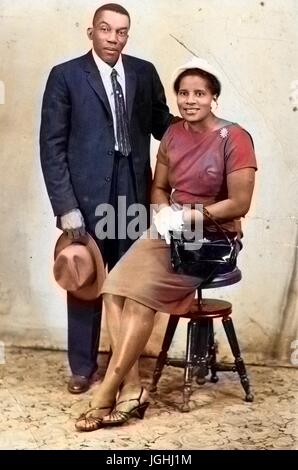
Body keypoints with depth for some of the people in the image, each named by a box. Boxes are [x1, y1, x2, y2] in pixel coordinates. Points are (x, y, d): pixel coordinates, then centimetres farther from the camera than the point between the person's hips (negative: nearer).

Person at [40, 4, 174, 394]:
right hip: (87, 196, -2)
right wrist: (65, 205, -11)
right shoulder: (65, 76, -2)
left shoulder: (144, 72, 7)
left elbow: (162, 124, 13)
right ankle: (83, 367, 23)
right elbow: (52, 145, -4)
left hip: (134, 194, 3)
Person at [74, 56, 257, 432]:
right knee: (115, 287, -20)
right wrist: (165, 213, -6)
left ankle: (107, 393, -14)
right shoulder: (172, 135, 9)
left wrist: (186, 216, -17)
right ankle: (131, 389, -19)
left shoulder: (234, 139, -9)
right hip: (171, 231, 6)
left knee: (142, 291, -24)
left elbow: (239, 204, -13)